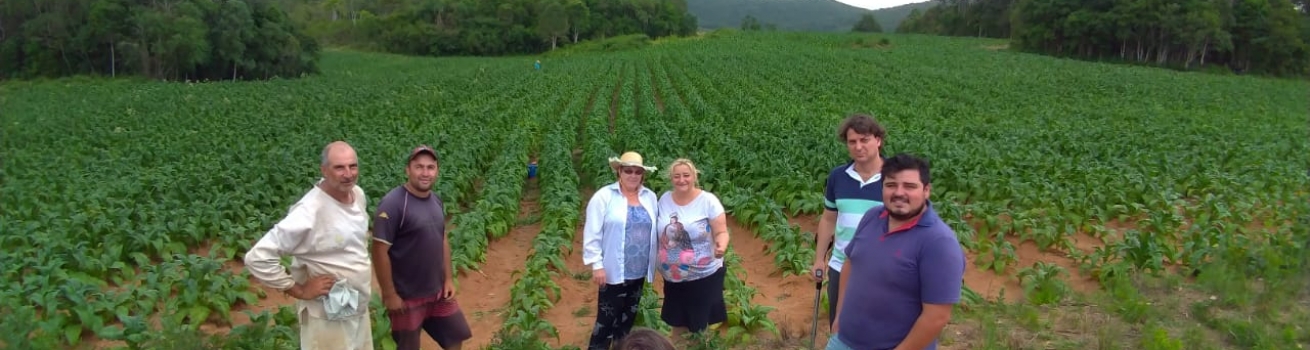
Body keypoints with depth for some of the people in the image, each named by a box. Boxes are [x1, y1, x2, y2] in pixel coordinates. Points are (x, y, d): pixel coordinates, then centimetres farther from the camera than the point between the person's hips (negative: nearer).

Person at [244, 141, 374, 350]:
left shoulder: (358, 194, -2)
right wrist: (299, 290, -20)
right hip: (329, 317, -7)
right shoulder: (309, 212, -25)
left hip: (360, 309, 7)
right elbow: (258, 257, -25)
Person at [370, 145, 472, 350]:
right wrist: (389, 295, -18)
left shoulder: (436, 201, 3)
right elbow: (380, 251, -20)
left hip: (438, 291, 7)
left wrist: (449, 279, 10)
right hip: (407, 296, -7)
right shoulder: (393, 204, -20)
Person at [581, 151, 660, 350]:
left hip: (639, 271, 5)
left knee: (628, 318, 17)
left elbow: (654, 230, 9)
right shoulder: (604, 196, -10)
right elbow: (592, 234, -11)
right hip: (614, 271, -5)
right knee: (606, 319, 0)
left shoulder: (650, 197, 5)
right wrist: (597, 265, -15)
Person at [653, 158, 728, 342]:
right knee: (677, 324, 17)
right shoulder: (664, 199, 0)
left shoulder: (708, 200, -13)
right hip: (673, 278, 4)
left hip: (704, 276, -4)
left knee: (699, 328, 8)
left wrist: (721, 246, -34)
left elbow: (721, 232, -13)